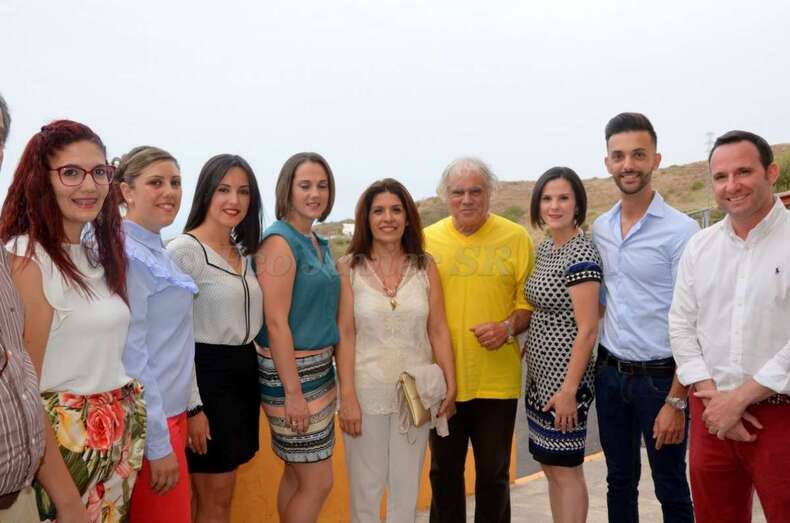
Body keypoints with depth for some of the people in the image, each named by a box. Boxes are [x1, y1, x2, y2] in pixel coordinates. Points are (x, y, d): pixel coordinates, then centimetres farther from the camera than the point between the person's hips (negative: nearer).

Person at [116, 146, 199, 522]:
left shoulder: (156, 250, 10)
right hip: (150, 421, -9)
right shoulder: (127, 254, -17)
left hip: (170, 410, 9)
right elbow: (130, 354, -21)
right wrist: (158, 442, -19)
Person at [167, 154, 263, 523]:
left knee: (220, 493, 16)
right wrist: (192, 406, -17)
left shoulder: (245, 253, 12)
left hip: (244, 374, 8)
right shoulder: (183, 250, -13)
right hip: (206, 376, -7)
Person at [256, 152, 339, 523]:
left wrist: (327, 368, 14)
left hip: (320, 366, 8)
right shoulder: (280, 241, -15)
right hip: (289, 368, -8)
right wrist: (293, 391, -21)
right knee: (318, 482, 0)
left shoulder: (319, 243, 11)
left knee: (298, 475, 16)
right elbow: (276, 322, -19)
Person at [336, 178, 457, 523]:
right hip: (366, 393, -2)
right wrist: (347, 397, -10)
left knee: (406, 486, 14)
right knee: (365, 487, 10)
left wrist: (451, 386, 0)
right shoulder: (348, 268, -5)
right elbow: (345, 335, -7)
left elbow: (438, 331, 2)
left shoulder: (425, 267, 1)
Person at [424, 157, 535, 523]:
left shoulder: (516, 238, -1)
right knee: (444, 471, 16)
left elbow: (530, 300, 2)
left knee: (493, 474, 12)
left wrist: (509, 327, -16)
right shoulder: (427, 240, 3)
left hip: (496, 380, -1)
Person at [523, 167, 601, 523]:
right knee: (549, 465, 16)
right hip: (539, 374, 9)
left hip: (564, 377, -8)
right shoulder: (544, 247, 9)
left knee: (565, 469, 3)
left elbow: (587, 330, -20)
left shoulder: (581, 254, -17)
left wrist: (569, 389, -20)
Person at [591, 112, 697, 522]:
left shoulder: (681, 231, -13)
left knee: (671, 489, 11)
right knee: (619, 483, 17)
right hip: (609, 374, 5)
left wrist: (676, 401, -16)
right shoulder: (599, 229, 5)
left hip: (660, 377, -5)